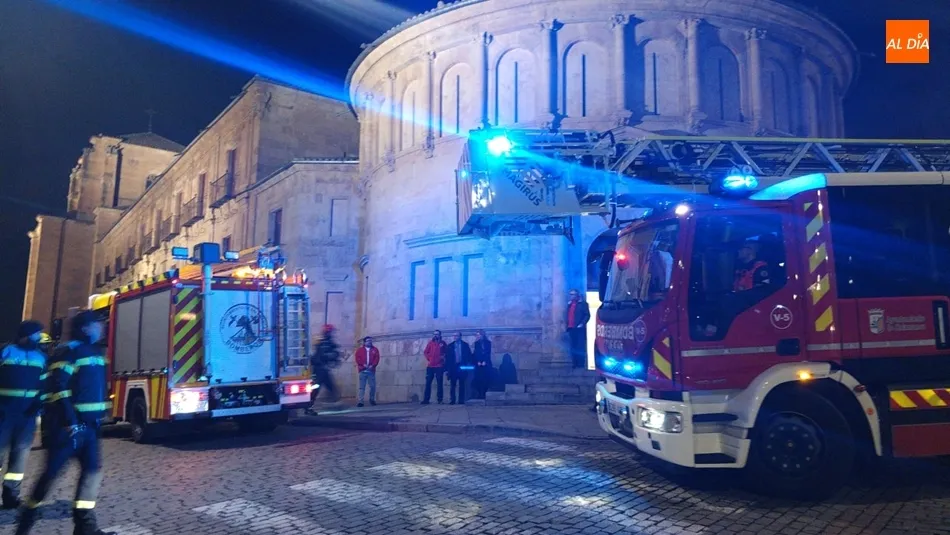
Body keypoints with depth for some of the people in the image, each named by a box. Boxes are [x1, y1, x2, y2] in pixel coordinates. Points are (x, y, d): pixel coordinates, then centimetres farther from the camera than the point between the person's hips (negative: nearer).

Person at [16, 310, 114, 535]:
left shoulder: (95, 351, 14)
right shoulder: (69, 351, -13)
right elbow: (57, 388, -21)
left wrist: (99, 416, 20)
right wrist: (69, 421, -24)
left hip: (89, 423, 8)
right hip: (69, 423, -8)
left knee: (93, 469, 2)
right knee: (53, 470, 3)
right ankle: (28, 517, 22)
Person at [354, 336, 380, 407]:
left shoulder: (375, 349, 13)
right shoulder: (360, 350, 11)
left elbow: (377, 358, 3)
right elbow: (357, 358, 0)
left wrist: (372, 365, -12)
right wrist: (363, 364, -14)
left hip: (371, 370, 1)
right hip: (363, 371, -1)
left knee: (373, 386, -1)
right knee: (362, 387, -3)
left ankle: (372, 400, 15)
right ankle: (360, 401, -5)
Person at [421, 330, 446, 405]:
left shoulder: (443, 343, 6)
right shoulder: (430, 343, 9)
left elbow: (446, 352, 13)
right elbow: (425, 352, 11)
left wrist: (443, 356, -4)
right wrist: (428, 359, 1)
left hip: (439, 366, -1)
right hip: (430, 366, 1)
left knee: (439, 383, 0)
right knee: (428, 382, -1)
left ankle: (440, 399, 2)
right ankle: (426, 399, 0)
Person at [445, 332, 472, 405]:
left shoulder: (465, 345, 7)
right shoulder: (450, 346, 9)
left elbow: (469, 355, 4)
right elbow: (447, 357, 4)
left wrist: (468, 365, -8)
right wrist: (447, 368, -3)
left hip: (462, 367, -1)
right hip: (453, 367, 1)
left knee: (462, 385, 3)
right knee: (452, 385, 0)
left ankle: (461, 400, 7)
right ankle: (452, 400, 2)